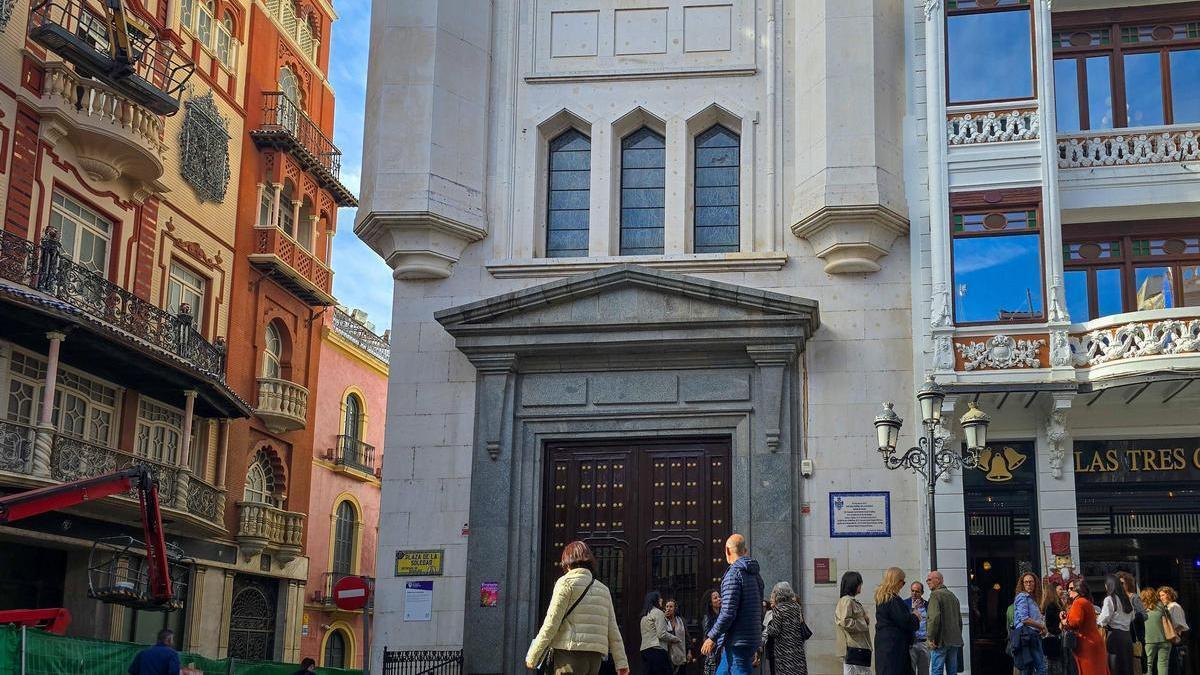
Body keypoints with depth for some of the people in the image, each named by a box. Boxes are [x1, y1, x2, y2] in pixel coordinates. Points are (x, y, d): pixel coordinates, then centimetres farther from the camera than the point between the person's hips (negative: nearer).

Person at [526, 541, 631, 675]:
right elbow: (613, 630, 14)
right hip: (595, 657, 7)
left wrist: (532, 656, -2)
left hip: (570, 653, -6)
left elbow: (551, 623, -6)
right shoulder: (603, 589, 19)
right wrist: (622, 663, 12)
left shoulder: (566, 582, 0)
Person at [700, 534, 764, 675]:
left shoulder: (733, 573, -13)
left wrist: (712, 637, -11)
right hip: (753, 640, 9)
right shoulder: (755, 575, 14)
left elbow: (728, 613, -20)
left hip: (737, 642, -9)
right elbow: (760, 611, 19)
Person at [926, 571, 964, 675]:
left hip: (941, 641, -8)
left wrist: (931, 638, -17)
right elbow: (959, 619, 23)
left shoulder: (935, 595, -10)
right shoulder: (953, 596, 18)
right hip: (955, 641, 8)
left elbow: (934, 617, -22)